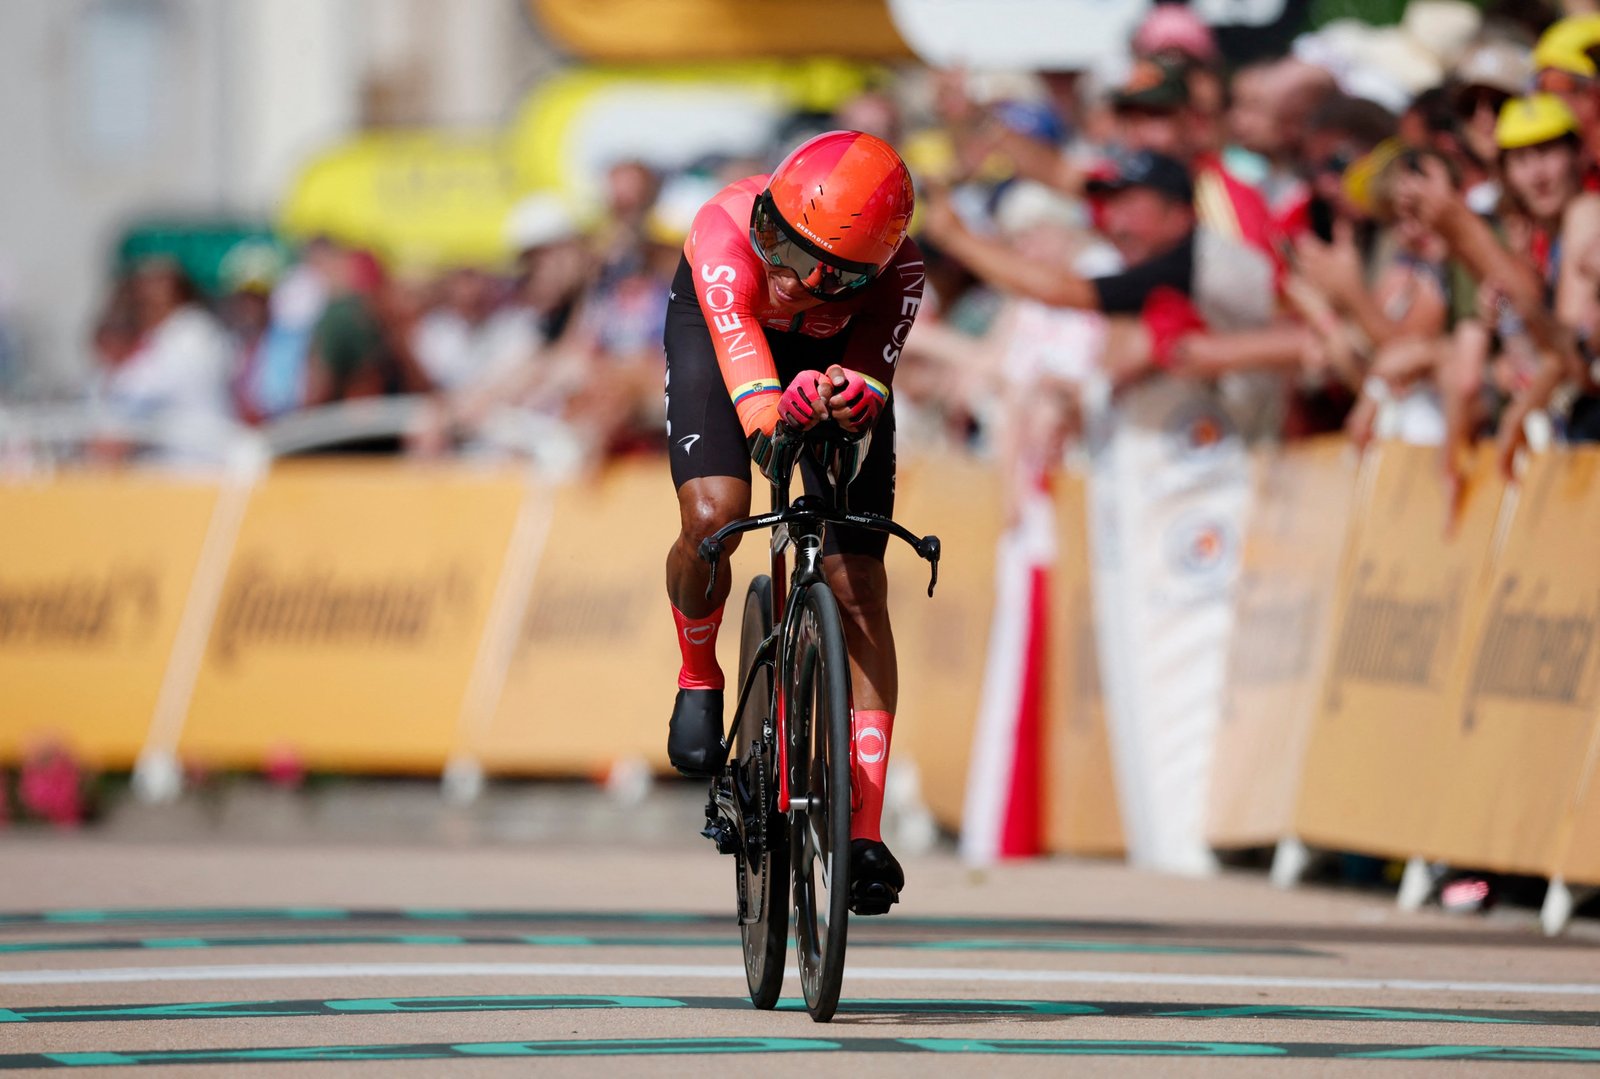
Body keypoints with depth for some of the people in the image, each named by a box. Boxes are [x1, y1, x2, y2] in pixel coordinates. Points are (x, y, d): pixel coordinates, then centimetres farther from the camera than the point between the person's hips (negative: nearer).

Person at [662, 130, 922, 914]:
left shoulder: (898, 271, -36)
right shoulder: (727, 231, -41)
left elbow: (872, 377, -44)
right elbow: (738, 348, -55)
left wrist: (849, 395, -69)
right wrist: (771, 423, -75)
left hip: (836, 353, 1)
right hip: (717, 332, -1)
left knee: (859, 585, -9)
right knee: (712, 516, -28)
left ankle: (864, 831, -6)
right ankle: (699, 679, 7)